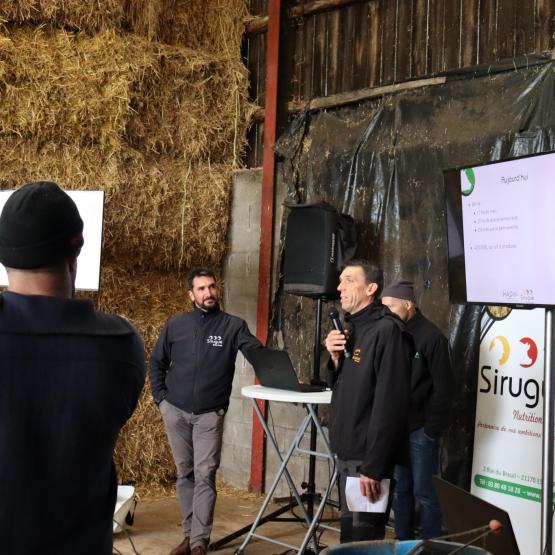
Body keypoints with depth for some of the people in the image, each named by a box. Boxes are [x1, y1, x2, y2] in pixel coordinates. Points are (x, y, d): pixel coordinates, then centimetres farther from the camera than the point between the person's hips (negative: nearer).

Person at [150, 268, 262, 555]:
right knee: (185, 474, 11)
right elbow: (157, 362, 13)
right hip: (175, 411, 3)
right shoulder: (176, 325, 4)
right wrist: (160, 398, 5)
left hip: (209, 414, -2)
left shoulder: (234, 326, -3)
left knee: (205, 476, -7)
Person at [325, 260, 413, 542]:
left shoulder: (386, 331, -16)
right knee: (349, 532, 17)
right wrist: (335, 358, -1)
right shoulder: (353, 328, 12)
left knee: (362, 540, -2)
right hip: (347, 452, 9)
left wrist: (373, 467, -23)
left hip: (367, 457, -9)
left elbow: (389, 404, -21)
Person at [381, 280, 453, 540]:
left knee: (424, 492, 0)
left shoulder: (431, 336, -8)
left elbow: (443, 388, -10)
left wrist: (433, 429, -11)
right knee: (400, 489, 13)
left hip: (420, 430, -6)